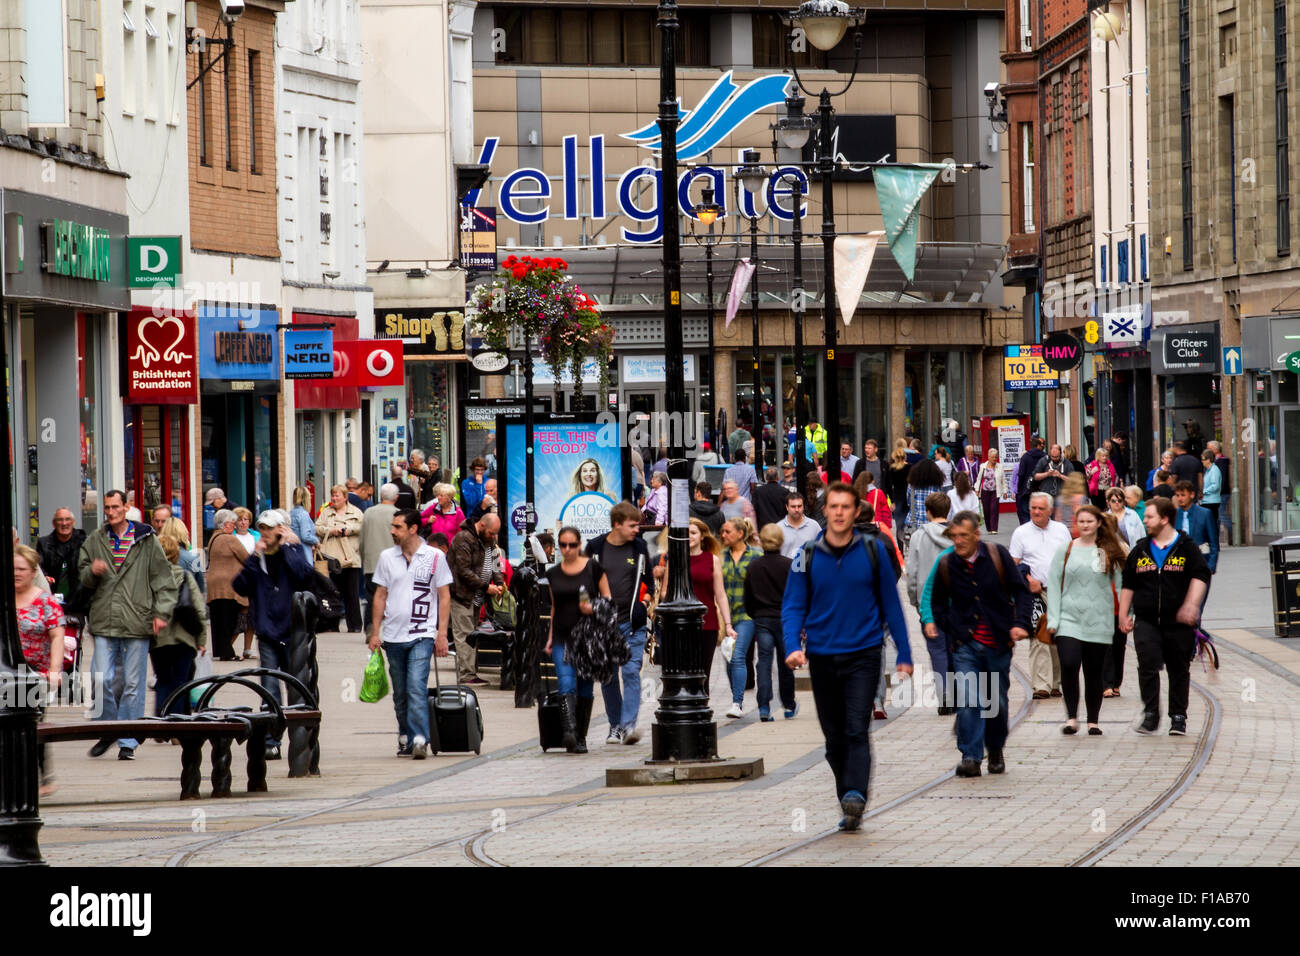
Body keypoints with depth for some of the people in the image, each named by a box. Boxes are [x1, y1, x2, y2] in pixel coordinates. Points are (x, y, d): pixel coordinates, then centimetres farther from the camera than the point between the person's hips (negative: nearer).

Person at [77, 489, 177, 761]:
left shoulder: (146, 540, 3)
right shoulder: (95, 541, 11)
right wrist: (92, 572, -6)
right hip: (104, 623, 2)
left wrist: (161, 612, -4)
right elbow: (83, 578, 18)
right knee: (103, 680, -7)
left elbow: (163, 578, 4)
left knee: (133, 685, 1)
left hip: (137, 623, -2)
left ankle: (128, 742, 8)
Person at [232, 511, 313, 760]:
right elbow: (240, 587, -3)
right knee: (269, 691, -2)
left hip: (292, 633, -3)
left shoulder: (292, 553, 2)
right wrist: (254, 557, -9)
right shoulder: (257, 559, 10)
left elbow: (305, 575, -19)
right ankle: (271, 742, -1)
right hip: (267, 633, 3)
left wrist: (286, 548, -11)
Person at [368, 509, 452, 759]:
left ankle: (420, 739, -21)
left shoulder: (435, 557, 0)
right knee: (400, 693, 9)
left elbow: (444, 597, 3)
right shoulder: (387, 557, 9)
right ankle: (405, 738, 19)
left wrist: (442, 634, -3)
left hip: (422, 635, -4)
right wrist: (375, 632, 7)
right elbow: (380, 595, 13)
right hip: (393, 635, 4)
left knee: (416, 687, -17)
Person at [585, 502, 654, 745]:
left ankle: (629, 725, -17)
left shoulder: (639, 547, 4)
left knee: (631, 672, -12)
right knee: (607, 677, 6)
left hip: (632, 623, 0)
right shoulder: (595, 547, 0)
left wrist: (645, 600, 4)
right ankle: (615, 726, 16)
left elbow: (648, 579, 17)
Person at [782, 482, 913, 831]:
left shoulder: (873, 552, 1)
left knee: (857, 730, -17)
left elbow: (891, 603, 6)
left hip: (863, 654, -2)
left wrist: (903, 654, 6)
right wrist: (793, 646, -15)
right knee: (834, 737, 9)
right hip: (822, 656, 2)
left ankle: (855, 796, -27)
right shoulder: (807, 557, 2)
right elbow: (793, 606, 3)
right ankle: (848, 804, 19)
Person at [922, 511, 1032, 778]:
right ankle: (970, 756, -15)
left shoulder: (997, 556, -2)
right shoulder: (946, 564, 0)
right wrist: (951, 630, 1)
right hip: (965, 644, 0)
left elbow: (1020, 592, 3)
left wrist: (1020, 623, -10)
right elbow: (937, 602, 14)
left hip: (998, 643, 0)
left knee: (997, 701, 10)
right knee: (967, 699, -16)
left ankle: (996, 750, 32)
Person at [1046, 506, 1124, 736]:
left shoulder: (1110, 553, 6)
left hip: (1099, 622, 1)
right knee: (1069, 666, -17)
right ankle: (1071, 717, -6)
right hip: (1069, 620, -1)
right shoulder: (1065, 551, 6)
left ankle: (1093, 721, 17)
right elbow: (1054, 586, 5)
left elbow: (1120, 585, 8)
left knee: (1095, 673, 5)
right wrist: (1052, 620, -2)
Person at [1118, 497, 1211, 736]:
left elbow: (1200, 577, -8)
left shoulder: (1187, 549, 0)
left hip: (1178, 623, -2)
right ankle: (1150, 715, -10)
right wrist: (1123, 615, 15)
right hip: (1146, 621, 2)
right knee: (1148, 665, -14)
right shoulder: (1140, 551, 12)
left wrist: (1191, 604, -23)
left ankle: (1178, 717, 15)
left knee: (1179, 671, 6)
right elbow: (1128, 585, 19)